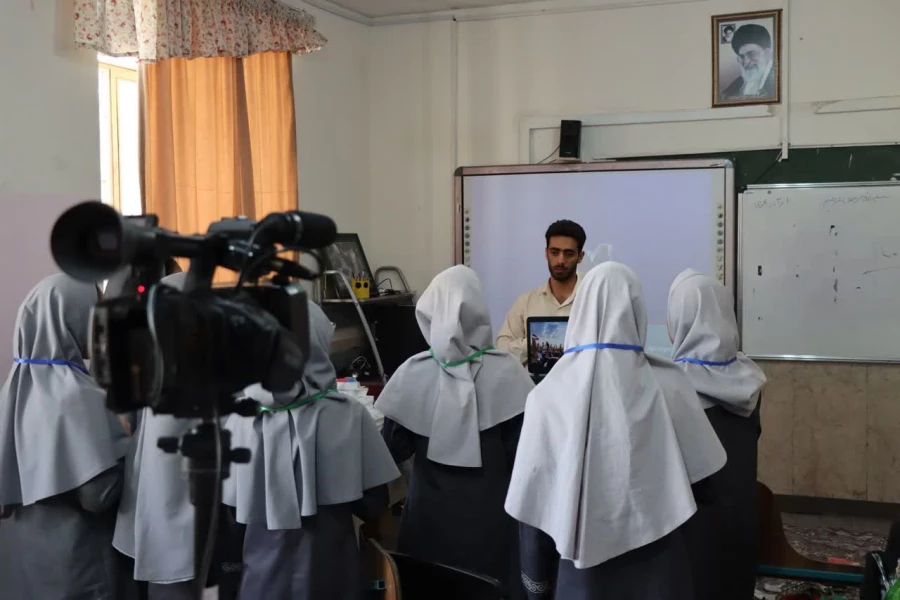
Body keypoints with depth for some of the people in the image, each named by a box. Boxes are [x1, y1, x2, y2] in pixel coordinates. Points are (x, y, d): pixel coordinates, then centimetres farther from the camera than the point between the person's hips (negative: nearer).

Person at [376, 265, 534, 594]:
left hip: (431, 512, 1)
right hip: (490, 514, -1)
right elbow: (521, 451, -11)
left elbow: (394, 449, -4)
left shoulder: (413, 373, -10)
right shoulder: (506, 371, -13)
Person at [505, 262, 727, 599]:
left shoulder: (550, 393, -9)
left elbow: (532, 501, -5)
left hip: (581, 566, 0)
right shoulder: (666, 386, -9)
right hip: (656, 567, 0)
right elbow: (705, 476, 0)